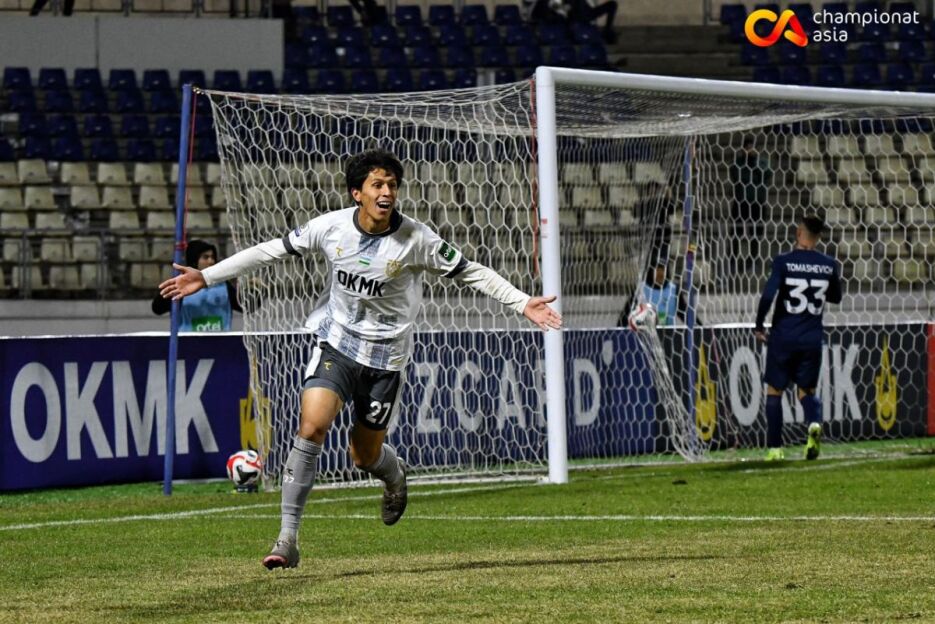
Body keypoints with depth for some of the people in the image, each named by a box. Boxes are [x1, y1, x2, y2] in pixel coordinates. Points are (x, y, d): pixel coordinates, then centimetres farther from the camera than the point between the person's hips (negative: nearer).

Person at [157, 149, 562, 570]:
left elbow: (470, 272, -3)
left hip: (386, 356, 0)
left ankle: (395, 476, 48)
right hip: (336, 345, 1)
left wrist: (522, 303, -10)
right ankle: (287, 539, -17)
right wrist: (206, 278, 2)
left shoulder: (416, 239, -13)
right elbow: (272, 251, 2)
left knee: (365, 457, 7)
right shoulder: (331, 227, -8)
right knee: (311, 427, -21)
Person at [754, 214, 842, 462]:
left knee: (774, 390, 12)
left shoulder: (784, 262, -9)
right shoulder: (829, 265, 1)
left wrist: (759, 325, -4)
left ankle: (775, 448, 8)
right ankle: (814, 423, -19)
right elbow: (836, 298, 15)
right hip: (812, 339, 2)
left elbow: (768, 295, -17)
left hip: (783, 337, -2)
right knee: (807, 390, 14)